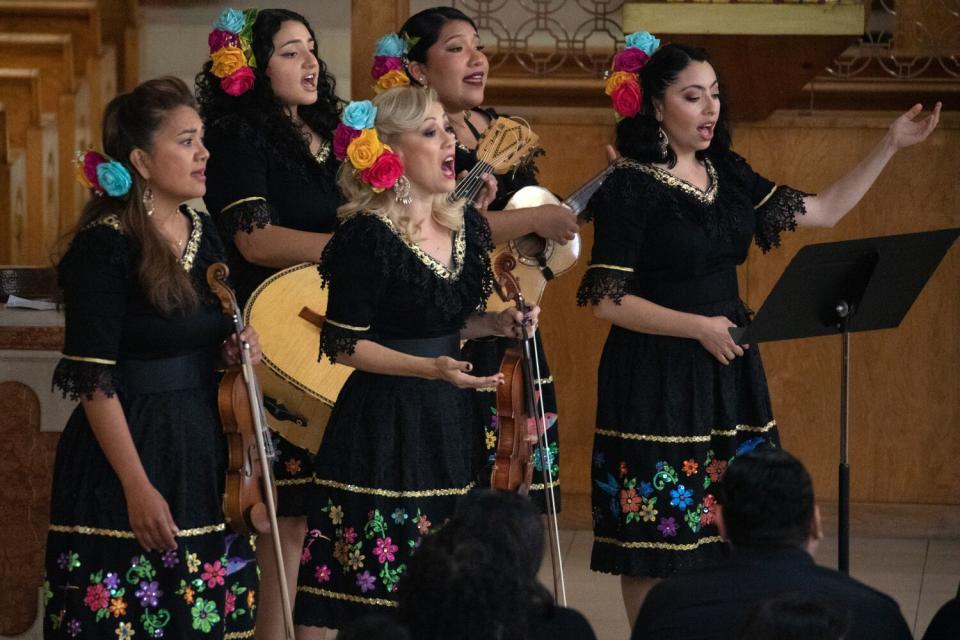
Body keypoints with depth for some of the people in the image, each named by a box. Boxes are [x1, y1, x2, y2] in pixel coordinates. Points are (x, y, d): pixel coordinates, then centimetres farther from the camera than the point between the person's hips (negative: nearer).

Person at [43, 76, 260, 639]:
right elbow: (93, 380, -16)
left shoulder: (203, 232, 9)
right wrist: (138, 488, -19)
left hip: (199, 449, 7)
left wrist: (234, 349, 1)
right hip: (128, 449, -7)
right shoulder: (104, 244, -13)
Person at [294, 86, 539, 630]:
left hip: (451, 421, 7)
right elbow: (344, 344, -14)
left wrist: (496, 324, 1)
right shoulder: (368, 237, -15)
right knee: (379, 587, -5)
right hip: (386, 422, -7)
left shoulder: (466, 225, 8)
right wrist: (429, 369, -22)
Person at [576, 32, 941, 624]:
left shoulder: (728, 175, 9)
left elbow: (824, 212, 12)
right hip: (657, 377, -6)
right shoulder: (630, 189, -10)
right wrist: (699, 326, -18)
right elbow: (607, 299, -13)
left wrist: (891, 147, 8)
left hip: (730, 371, 6)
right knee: (656, 533, -1)